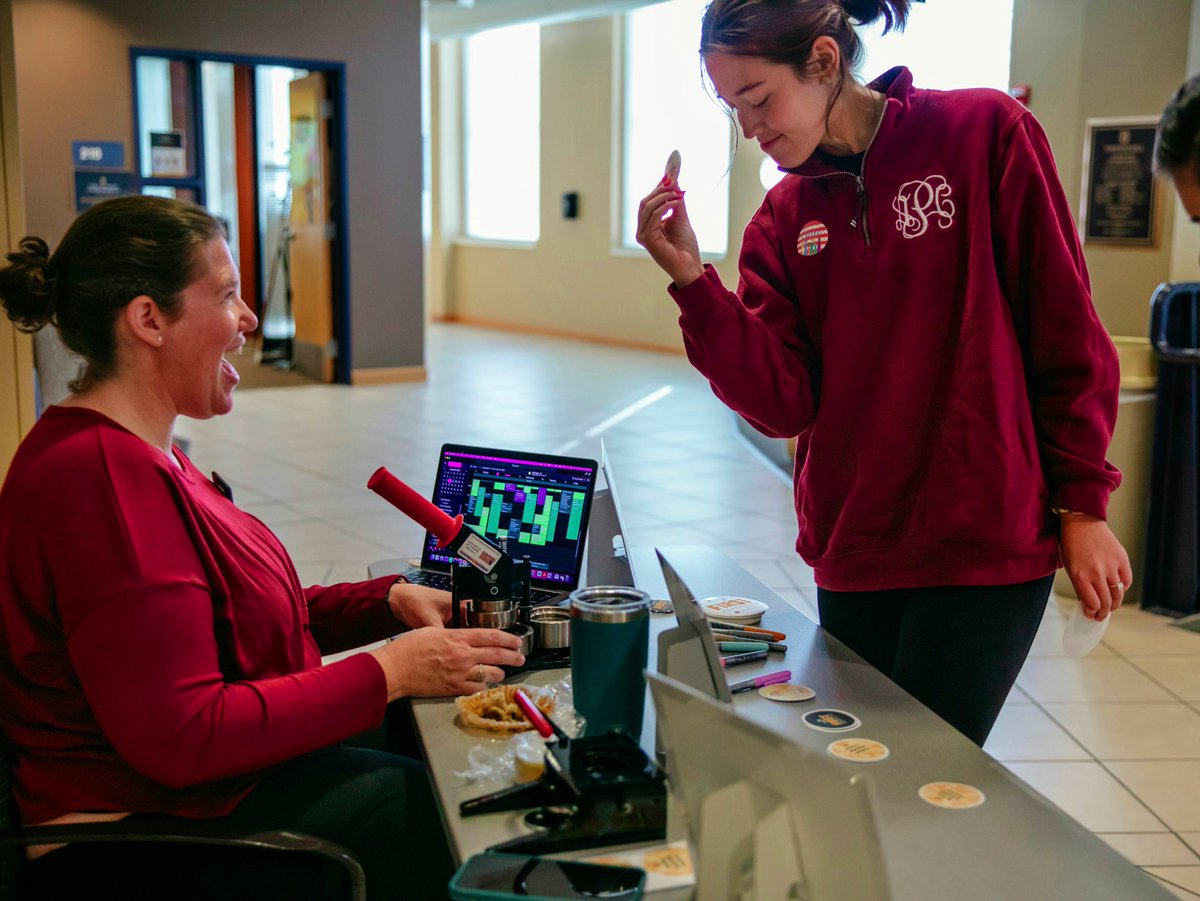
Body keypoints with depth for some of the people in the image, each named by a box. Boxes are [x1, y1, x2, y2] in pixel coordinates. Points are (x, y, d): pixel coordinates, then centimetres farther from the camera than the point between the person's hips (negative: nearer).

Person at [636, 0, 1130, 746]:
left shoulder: (985, 133, -6)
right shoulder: (784, 218, 5)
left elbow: (1068, 340, -3)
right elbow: (783, 404, -5)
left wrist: (1081, 505, -3)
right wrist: (692, 281, -15)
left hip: (984, 546, -4)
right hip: (851, 554, 5)